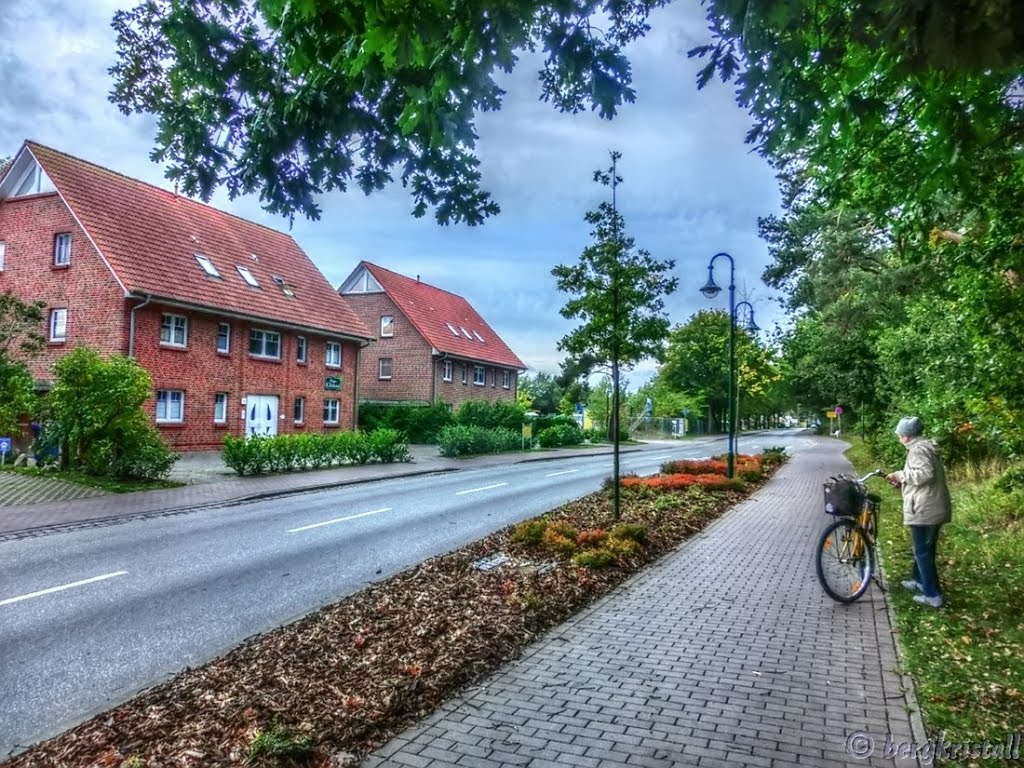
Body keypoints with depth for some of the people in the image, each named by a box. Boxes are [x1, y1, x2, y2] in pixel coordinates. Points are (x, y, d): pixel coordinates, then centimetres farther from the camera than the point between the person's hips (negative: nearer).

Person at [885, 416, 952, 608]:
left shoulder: (917, 449, -16)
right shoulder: (927, 447, 16)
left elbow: (925, 474, -30)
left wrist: (901, 475, -18)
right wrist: (901, 482, 15)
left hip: (924, 510, -10)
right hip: (934, 508, 10)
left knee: (923, 552, -2)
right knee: (924, 548, 23)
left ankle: (933, 595, 2)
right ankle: (919, 580, 37)